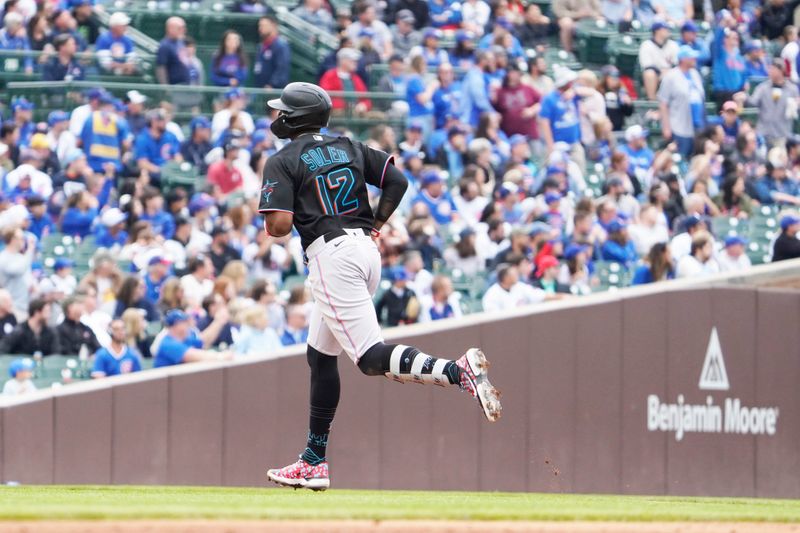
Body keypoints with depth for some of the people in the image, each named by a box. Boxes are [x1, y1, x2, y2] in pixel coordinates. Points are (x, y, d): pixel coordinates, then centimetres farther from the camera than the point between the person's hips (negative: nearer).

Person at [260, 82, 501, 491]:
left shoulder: (283, 162, -3)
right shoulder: (348, 148, 16)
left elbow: (279, 225, -13)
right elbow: (397, 181, 8)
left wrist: (270, 225, 10)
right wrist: (375, 226, 16)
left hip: (330, 254, -8)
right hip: (365, 247, 8)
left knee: (371, 358, -15)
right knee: (321, 355, 17)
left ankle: (457, 371, -37)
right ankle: (314, 463, 20)